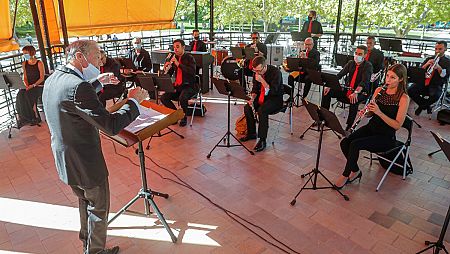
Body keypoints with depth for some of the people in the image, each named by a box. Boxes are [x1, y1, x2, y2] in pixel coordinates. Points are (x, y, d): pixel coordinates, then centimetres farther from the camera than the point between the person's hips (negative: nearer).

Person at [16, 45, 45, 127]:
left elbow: (42, 78, -8)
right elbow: (25, 78, 9)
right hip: (29, 86, 4)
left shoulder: (39, 63, -5)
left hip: (39, 86, -4)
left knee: (28, 95, -30)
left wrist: (33, 85, -19)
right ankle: (25, 117, -17)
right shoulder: (24, 64, 10)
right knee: (20, 95, -25)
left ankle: (35, 117, -16)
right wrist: (27, 86, -11)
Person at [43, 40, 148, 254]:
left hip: (63, 158, 9)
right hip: (84, 162, -9)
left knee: (84, 200, 30)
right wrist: (134, 101, -19)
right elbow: (111, 126, -31)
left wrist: (98, 82, 15)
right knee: (99, 207, 14)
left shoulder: (53, 79, 0)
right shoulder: (78, 86, -29)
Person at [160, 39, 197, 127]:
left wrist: (178, 64, -28)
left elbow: (192, 72, -25)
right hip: (177, 86, 6)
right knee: (163, 98, -14)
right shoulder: (174, 58, 10)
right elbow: (168, 75, 11)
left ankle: (184, 117, -8)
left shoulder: (189, 58, -6)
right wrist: (166, 68, -12)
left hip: (189, 86, -6)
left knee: (182, 98, -34)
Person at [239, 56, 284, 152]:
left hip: (275, 98, -7)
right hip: (262, 96, 7)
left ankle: (262, 140, -23)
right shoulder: (257, 72, -2)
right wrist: (252, 98, -11)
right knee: (247, 107, -14)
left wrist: (262, 80, -33)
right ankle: (251, 133, 4)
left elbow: (272, 91, -28)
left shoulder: (275, 72, -22)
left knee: (262, 110, -33)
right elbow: (255, 88, 8)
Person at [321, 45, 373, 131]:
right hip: (347, 90, 6)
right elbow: (339, 75, -2)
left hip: (360, 92, -6)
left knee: (354, 101, -39)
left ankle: (349, 126, -30)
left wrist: (356, 92, -44)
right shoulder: (351, 63, 7)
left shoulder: (368, 66, -11)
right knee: (327, 92, -8)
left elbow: (364, 81, -26)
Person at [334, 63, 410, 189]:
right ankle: (356, 171, 5)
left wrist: (379, 112, -25)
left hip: (386, 136, -5)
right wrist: (365, 111, -10)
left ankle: (345, 175, -6)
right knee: (344, 143, -18)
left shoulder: (403, 98, -12)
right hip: (370, 127, 6)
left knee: (355, 144, -28)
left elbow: (397, 125, -16)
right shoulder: (379, 90, 5)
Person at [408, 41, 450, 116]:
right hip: (423, 82, 3)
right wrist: (426, 64, -13)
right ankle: (426, 105, -1)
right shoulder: (429, 59, 16)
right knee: (410, 91, -25)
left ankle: (422, 106, -2)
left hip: (436, 85, -3)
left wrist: (438, 67, -27)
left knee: (435, 96, -37)